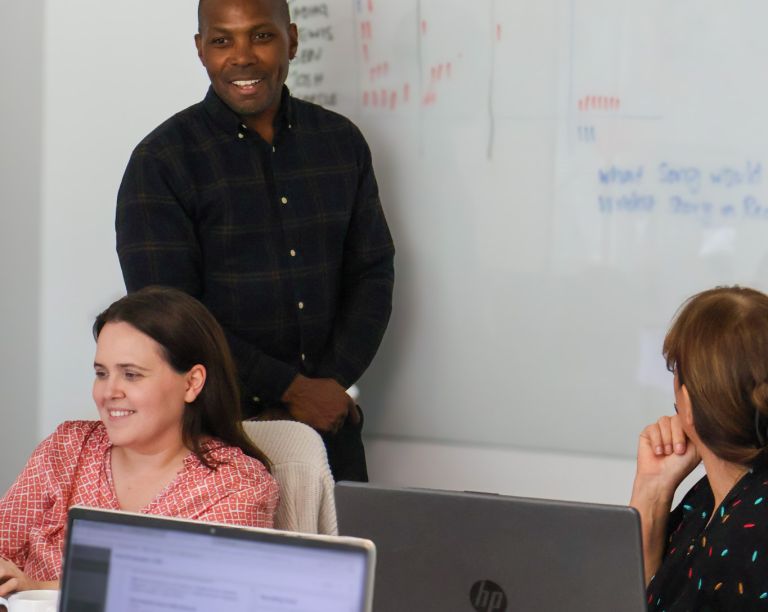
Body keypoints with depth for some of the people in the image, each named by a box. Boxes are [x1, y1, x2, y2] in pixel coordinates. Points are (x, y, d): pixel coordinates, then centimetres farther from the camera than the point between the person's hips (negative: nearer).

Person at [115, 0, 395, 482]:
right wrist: (293, 389, -15)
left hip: (330, 424, 4)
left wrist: (332, 385, -7)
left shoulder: (342, 142, 6)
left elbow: (373, 274, 8)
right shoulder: (162, 162, -8)